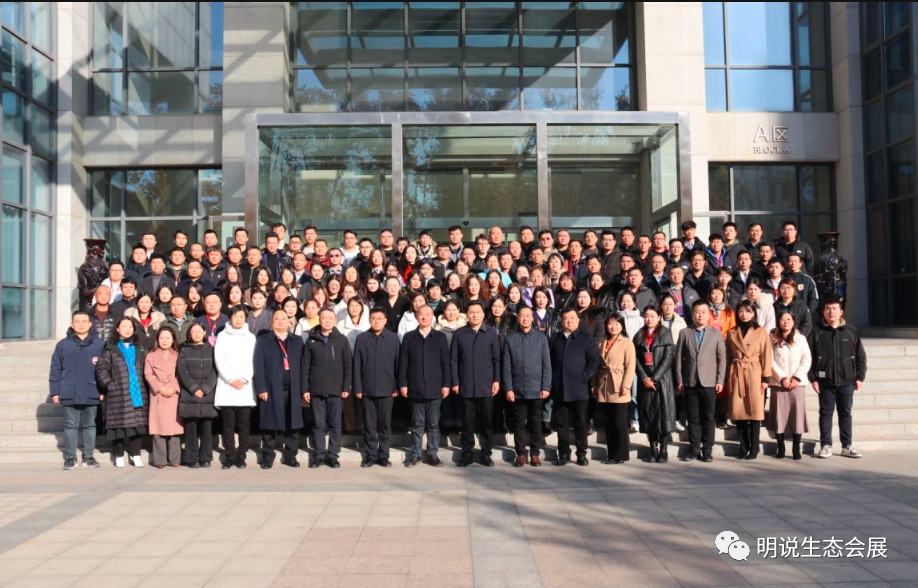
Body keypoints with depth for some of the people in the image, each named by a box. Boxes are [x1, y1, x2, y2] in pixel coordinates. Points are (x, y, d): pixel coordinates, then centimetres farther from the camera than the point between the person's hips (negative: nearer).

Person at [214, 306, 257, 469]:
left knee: (244, 424, 0)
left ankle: (241, 457, 6)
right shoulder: (222, 336, 9)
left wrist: (244, 379, -7)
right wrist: (230, 379, -7)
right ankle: (229, 457, 5)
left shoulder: (251, 337, 12)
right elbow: (219, 360, 2)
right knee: (228, 425, -1)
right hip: (226, 386, -1)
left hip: (245, 386, 1)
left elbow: (253, 361, 5)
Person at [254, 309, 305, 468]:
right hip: (272, 390, -2)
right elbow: (259, 366, 0)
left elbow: (302, 366, 9)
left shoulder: (297, 341, 13)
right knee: (270, 425, 2)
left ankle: (290, 456, 14)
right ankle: (267, 458, 11)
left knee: (293, 425, 4)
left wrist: (303, 389, 2)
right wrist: (261, 389, -10)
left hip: (293, 390, 2)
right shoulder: (263, 340, 7)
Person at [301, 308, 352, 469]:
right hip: (316, 390, 1)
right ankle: (319, 454, 14)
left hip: (336, 390, -1)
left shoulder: (342, 340, 3)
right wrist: (305, 389, -1)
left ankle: (333, 455, 12)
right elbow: (305, 367, 4)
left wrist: (346, 388, -4)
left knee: (335, 424, 4)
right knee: (318, 424, 6)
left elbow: (347, 366, 2)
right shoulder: (311, 340, 5)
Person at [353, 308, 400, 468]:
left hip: (386, 389, 0)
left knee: (385, 424, 5)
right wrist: (357, 388, -3)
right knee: (369, 425, 6)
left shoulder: (393, 338, 2)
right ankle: (370, 455, 15)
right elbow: (357, 364, 2)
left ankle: (383, 455, 15)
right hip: (367, 389, 1)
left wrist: (396, 387, -1)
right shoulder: (361, 338, 3)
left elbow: (397, 363, 2)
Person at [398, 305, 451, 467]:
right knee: (417, 423, 6)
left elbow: (445, 362, 4)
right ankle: (415, 454, 13)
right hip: (415, 388, 0)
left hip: (434, 388, 0)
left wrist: (446, 384, -2)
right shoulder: (409, 337, 6)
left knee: (433, 423, 5)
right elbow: (403, 362, 4)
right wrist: (402, 384, -2)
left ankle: (433, 454, 12)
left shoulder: (440, 337, 6)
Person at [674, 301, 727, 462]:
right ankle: (694, 450, 12)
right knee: (693, 418, 5)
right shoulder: (684, 333, 7)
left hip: (709, 382, -1)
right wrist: (679, 379, -1)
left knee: (708, 418, 2)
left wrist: (720, 380, -3)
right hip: (690, 382, 1)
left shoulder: (716, 333, 6)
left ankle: (707, 450, 9)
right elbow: (679, 357, 5)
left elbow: (722, 358, 4)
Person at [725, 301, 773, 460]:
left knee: (755, 412, -2)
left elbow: (766, 356, 0)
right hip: (736, 375, 2)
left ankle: (754, 449, 7)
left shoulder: (761, 332, 3)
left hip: (754, 374, -2)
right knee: (738, 412, 1)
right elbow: (728, 357, 11)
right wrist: (727, 379, 6)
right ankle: (743, 448, 11)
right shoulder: (731, 333, 10)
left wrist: (765, 378, -6)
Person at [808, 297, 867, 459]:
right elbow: (809, 356, -2)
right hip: (825, 381, -1)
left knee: (846, 413, 9)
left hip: (847, 381, 1)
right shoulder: (817, 332, 0)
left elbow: (861, 356, 7)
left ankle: (847, 446, 17)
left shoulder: (851, 332, 5)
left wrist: (860, 377, 1)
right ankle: (826, 445, 9)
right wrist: (813, 378, -7)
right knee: (826, 413, 4)